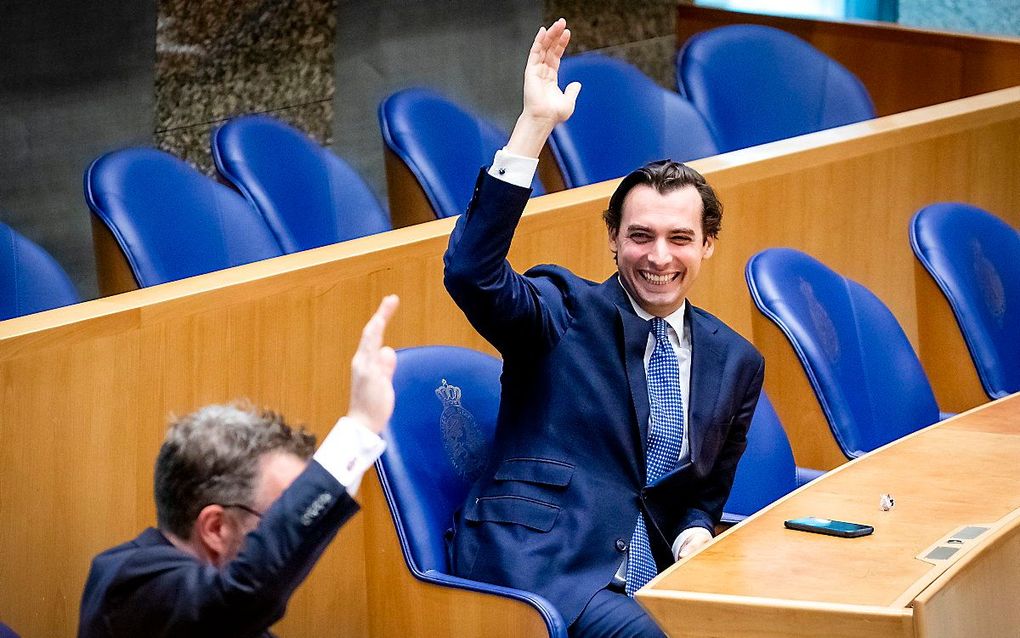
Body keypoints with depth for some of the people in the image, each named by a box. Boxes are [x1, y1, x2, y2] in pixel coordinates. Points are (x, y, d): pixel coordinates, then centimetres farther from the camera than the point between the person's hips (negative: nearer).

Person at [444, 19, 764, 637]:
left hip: (650, 577, 5)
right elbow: (471, 272, -18)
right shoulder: (565, 313, 2)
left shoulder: (737, 362, 15)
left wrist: (694, 539, -3)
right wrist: (535, 124, -22)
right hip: (536, 562, -5)